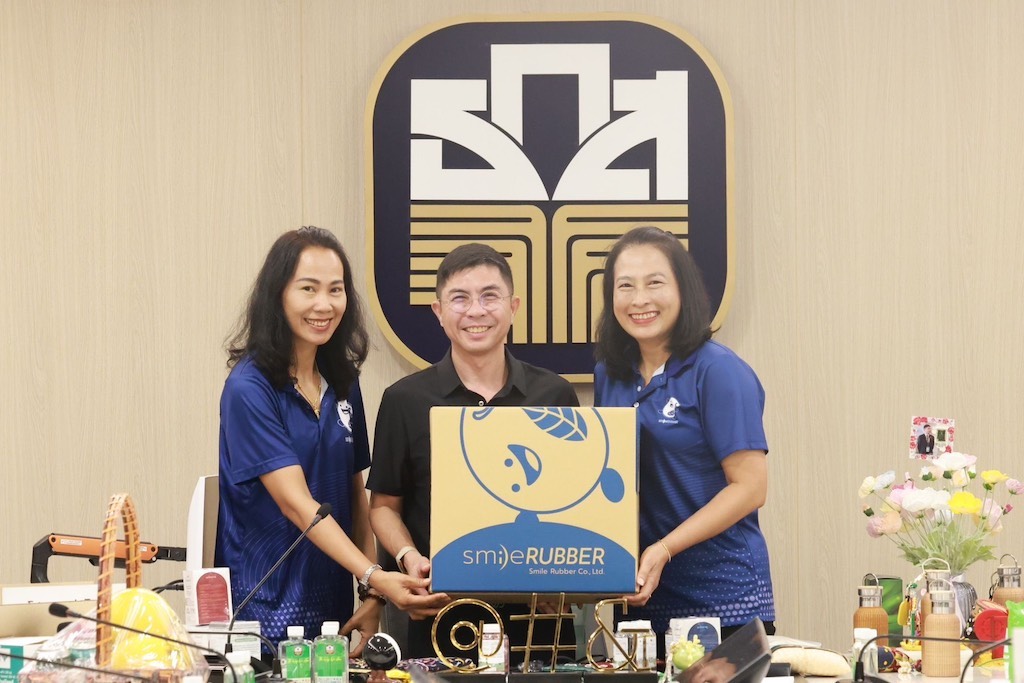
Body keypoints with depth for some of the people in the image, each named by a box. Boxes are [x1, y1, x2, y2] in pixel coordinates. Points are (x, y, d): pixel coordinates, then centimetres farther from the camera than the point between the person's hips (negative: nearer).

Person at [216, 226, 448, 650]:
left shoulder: (342, 383, 8)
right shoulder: (249, 388, -12)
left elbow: (356, 495, 11)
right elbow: (296, 503, -19)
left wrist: (372, 597, -1)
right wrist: (374, 577, -30)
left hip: (333, 610, 6)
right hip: (266, 611, -6)